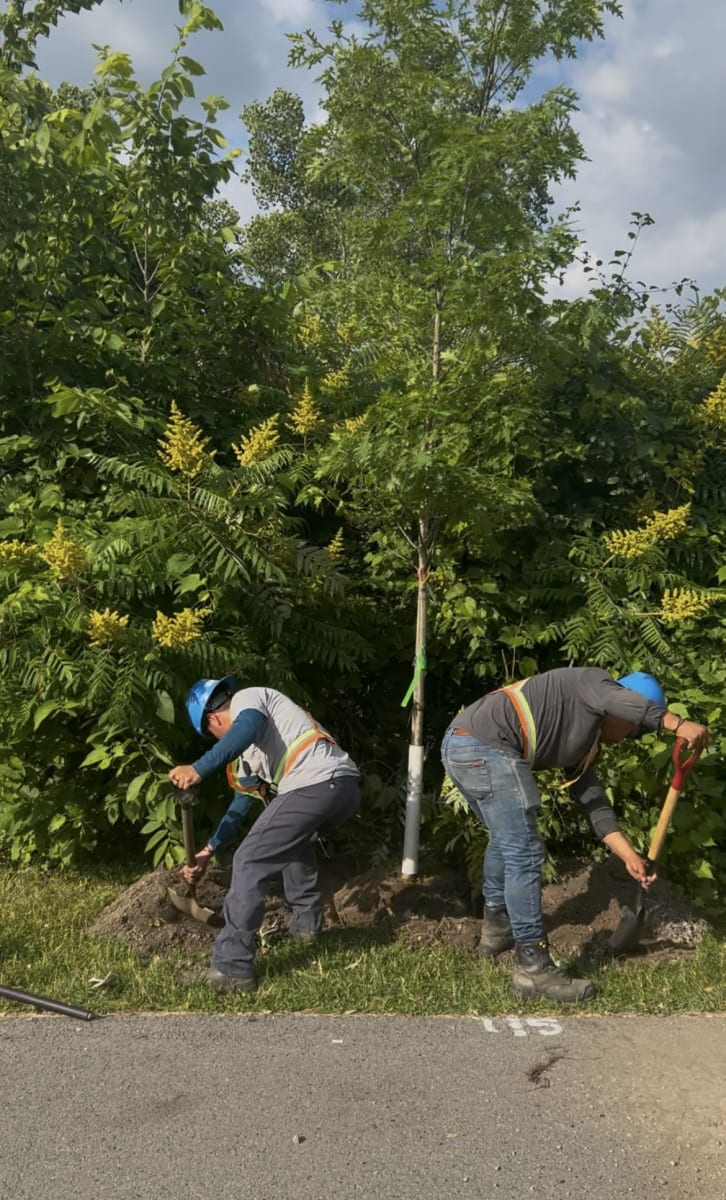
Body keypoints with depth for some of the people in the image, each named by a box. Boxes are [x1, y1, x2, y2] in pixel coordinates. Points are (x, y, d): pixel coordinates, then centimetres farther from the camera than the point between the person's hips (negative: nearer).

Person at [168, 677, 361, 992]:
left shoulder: (246, 698, 9)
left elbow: (248, 729, -16)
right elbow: (241, 803, 39)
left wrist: (198, 769, -20)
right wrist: (209, 850, 41)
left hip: (313, 786, -10)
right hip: (347, 786, 10)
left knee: (249, 863, 0)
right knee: (292, 836, 38)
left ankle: (232, 967, 1)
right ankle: (306, 922, 38)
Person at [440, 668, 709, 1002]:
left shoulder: (583, 741, 28)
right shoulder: (588, 681, 3)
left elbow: (592, 797, 25)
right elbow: (620, 699, -21)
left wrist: (628, 855, 21)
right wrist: (678, 724, -26)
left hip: (462, 745, 11)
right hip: (486, 747, -11)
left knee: (505, 839, 30)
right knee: (523, 855, -6)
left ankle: (496, 929, 45)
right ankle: (532, 968, 0)